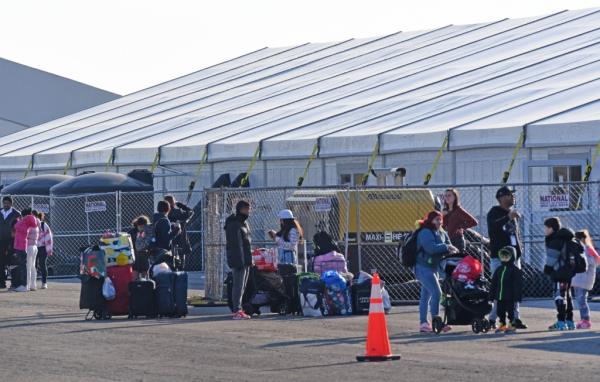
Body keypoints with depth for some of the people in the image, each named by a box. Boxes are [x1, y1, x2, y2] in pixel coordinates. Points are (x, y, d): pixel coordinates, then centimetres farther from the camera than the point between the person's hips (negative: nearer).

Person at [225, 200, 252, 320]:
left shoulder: (244, 223, 17)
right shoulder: (234, 224, -14)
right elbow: (235, 245, -20)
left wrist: (249, 260, 16)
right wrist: (239, 261, -24)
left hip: (246, 260, 10)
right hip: (238, 260, -10)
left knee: (242, 285, 13)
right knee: (238, 285, -9)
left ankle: (238, 309, 18)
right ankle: (236, 311, -9)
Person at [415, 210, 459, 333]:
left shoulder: (441, 234, 14)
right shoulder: (425, 233, -14)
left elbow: (448, 244, 10)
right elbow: (431, 248, -27)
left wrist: (451, 250, -13)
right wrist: (446, 247, -18)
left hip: (433, 268, 9)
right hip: (424, 268, -9)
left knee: (426, 296, 12)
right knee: (436, 293, -17)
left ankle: (424, 324, 15)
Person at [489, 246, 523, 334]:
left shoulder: (515, 270, -7)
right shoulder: (499, 270, 11)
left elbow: (518, 284, -10)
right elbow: (493, 283, 14)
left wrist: (517, 297, -14)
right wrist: (492, 296, 11)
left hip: (510, 298, -6)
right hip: (500, 297, 6)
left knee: (510, 311, 0)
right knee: (500, 311, 10)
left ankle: (510, 325, 8)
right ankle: (502, 325, 21)